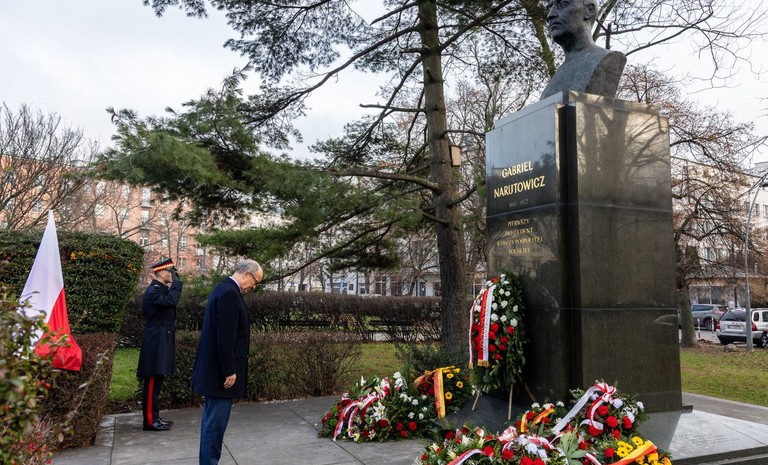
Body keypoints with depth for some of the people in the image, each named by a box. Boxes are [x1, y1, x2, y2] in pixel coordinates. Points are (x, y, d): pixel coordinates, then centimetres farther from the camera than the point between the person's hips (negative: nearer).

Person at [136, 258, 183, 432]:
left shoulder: (161, 289, 17)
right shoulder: (154, 290, -14)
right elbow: (171, 301, -31)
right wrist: (176, 281, -22)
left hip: (161, 342, 10)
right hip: (156, 343, -10)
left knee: (156, 382, 13)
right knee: (152, 382, -5)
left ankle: (154, 417, 20)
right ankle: (150, 421, -1)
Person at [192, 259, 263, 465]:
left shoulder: (224, 288, 13)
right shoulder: (230, 293, -19)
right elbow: (225, 337, -24)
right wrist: (229, 371, -19)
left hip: (214, 369, 11)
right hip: (221, 370, -11)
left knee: (212, 420, 16)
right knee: (216, 421, -2)